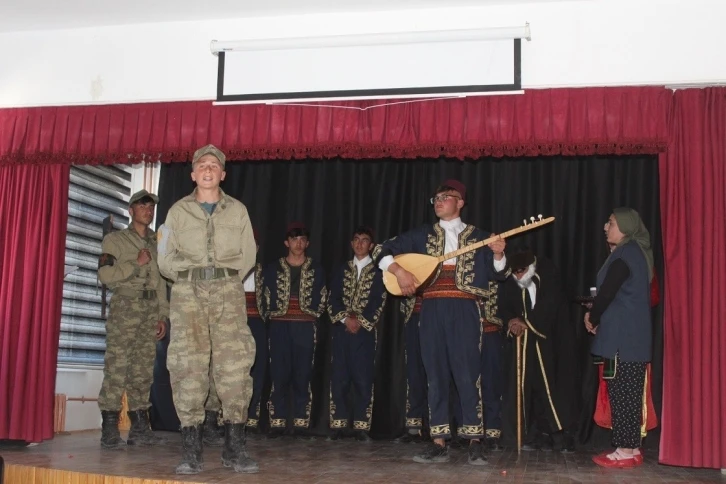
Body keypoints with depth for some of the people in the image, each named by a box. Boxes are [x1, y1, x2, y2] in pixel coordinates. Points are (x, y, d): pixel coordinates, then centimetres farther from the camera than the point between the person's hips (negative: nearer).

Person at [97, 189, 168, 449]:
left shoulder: (156, 244, 20)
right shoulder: (115, 240, 6)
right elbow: (106, 274, -6)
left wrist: (163, 315, 12)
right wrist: (136, 263, -10)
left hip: (151, 310, 5)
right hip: (124, 306, -5)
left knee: (144, 370, 3)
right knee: (116, 366, -9)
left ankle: (140, 428, 7)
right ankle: (109, 430, -6)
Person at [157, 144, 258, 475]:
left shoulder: (237, 210, 13)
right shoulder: (178, 211, 12)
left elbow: (247, 256, 11)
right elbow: (165, 259, 12)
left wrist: (226, 281, 6)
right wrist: (191, 280, 7)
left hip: (228, 292, 0)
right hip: (188, 292, 0)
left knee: (234, 366, -7)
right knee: (188, 368, -6)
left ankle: (234, 448, -1)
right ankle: (191, 452, -1)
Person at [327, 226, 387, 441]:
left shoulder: (377, 272, 8)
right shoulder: (342, 270, 16)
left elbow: (378, 302, -2)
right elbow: (333, 299, 7)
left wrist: (360, 321, -12)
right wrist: (346, 319, -8)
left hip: (365, 331, -2)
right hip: (342, 329, 2)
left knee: (363, 380, -4)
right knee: (339, 379, 0)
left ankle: (361, 427, -1)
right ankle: (338, 425, 5)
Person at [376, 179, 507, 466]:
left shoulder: (477, 237, 10)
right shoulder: (423, 235, 13)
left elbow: (495, 274, 5)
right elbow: (385, 251, 11)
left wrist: (498, 254, -15)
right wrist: (399, 271, -6)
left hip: (464, 310, -2)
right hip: (432, 310, 2)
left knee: (467, 375, -6)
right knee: (435, 375, 3)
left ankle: (475, 442, 0)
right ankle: (439, 444, 8)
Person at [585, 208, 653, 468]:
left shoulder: (624, 254, -12)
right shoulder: (636, 252, 17)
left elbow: (607, 292, -15)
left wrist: (592, 318, 1)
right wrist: (596, 314, 10)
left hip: (622, 338, -9)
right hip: (634, 336, 9)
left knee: (621, 394, -6)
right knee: (629, 394, 10)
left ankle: (625, 451, -2)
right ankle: (631, 448, 14)